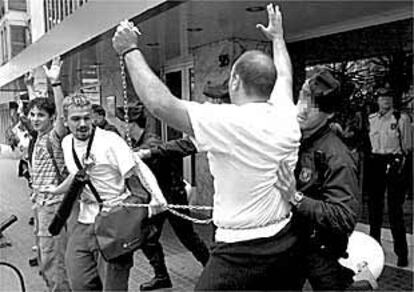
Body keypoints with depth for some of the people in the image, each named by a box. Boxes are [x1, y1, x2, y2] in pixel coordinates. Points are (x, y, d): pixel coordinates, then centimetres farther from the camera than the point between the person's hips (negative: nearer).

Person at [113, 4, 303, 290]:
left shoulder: (228, 122, -20)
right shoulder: (286, 118, 0)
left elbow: (160, 102, -22)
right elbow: (284, 76, 20)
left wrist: (130, 50, -9)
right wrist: (278, 36, 38)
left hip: (239, 253, -7)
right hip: (287, 245, 7)